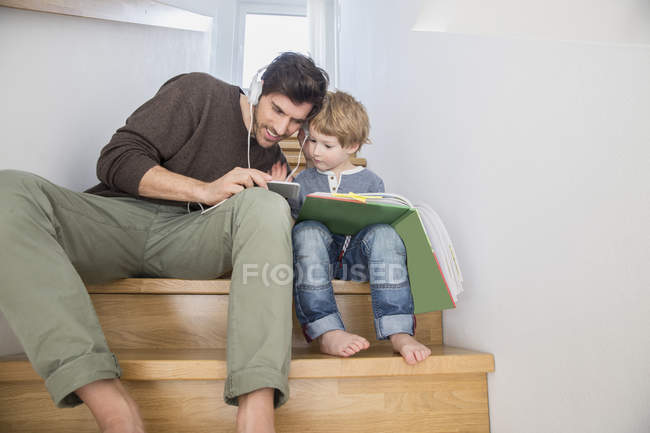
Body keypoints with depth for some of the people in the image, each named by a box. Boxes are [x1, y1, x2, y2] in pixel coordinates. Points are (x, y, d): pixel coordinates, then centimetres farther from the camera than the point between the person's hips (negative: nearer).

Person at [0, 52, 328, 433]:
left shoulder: (272, 158, 17)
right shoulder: (199, 93, 3)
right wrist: (205, 190, -13)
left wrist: (276, 197, 1)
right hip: (118, 218, -1)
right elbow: (116, 160, -4)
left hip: (187, 239, 2)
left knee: (267, 205, -27)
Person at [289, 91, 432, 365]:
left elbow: (383, 219, 12)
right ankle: (326, 332, -43)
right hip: (316, 259, 0)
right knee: (307, 232, -34)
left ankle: (399, 332, -40)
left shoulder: (370, 181, 17)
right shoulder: (302, 182, 19)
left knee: (384, 233, -32)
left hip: (356, 257, 0)